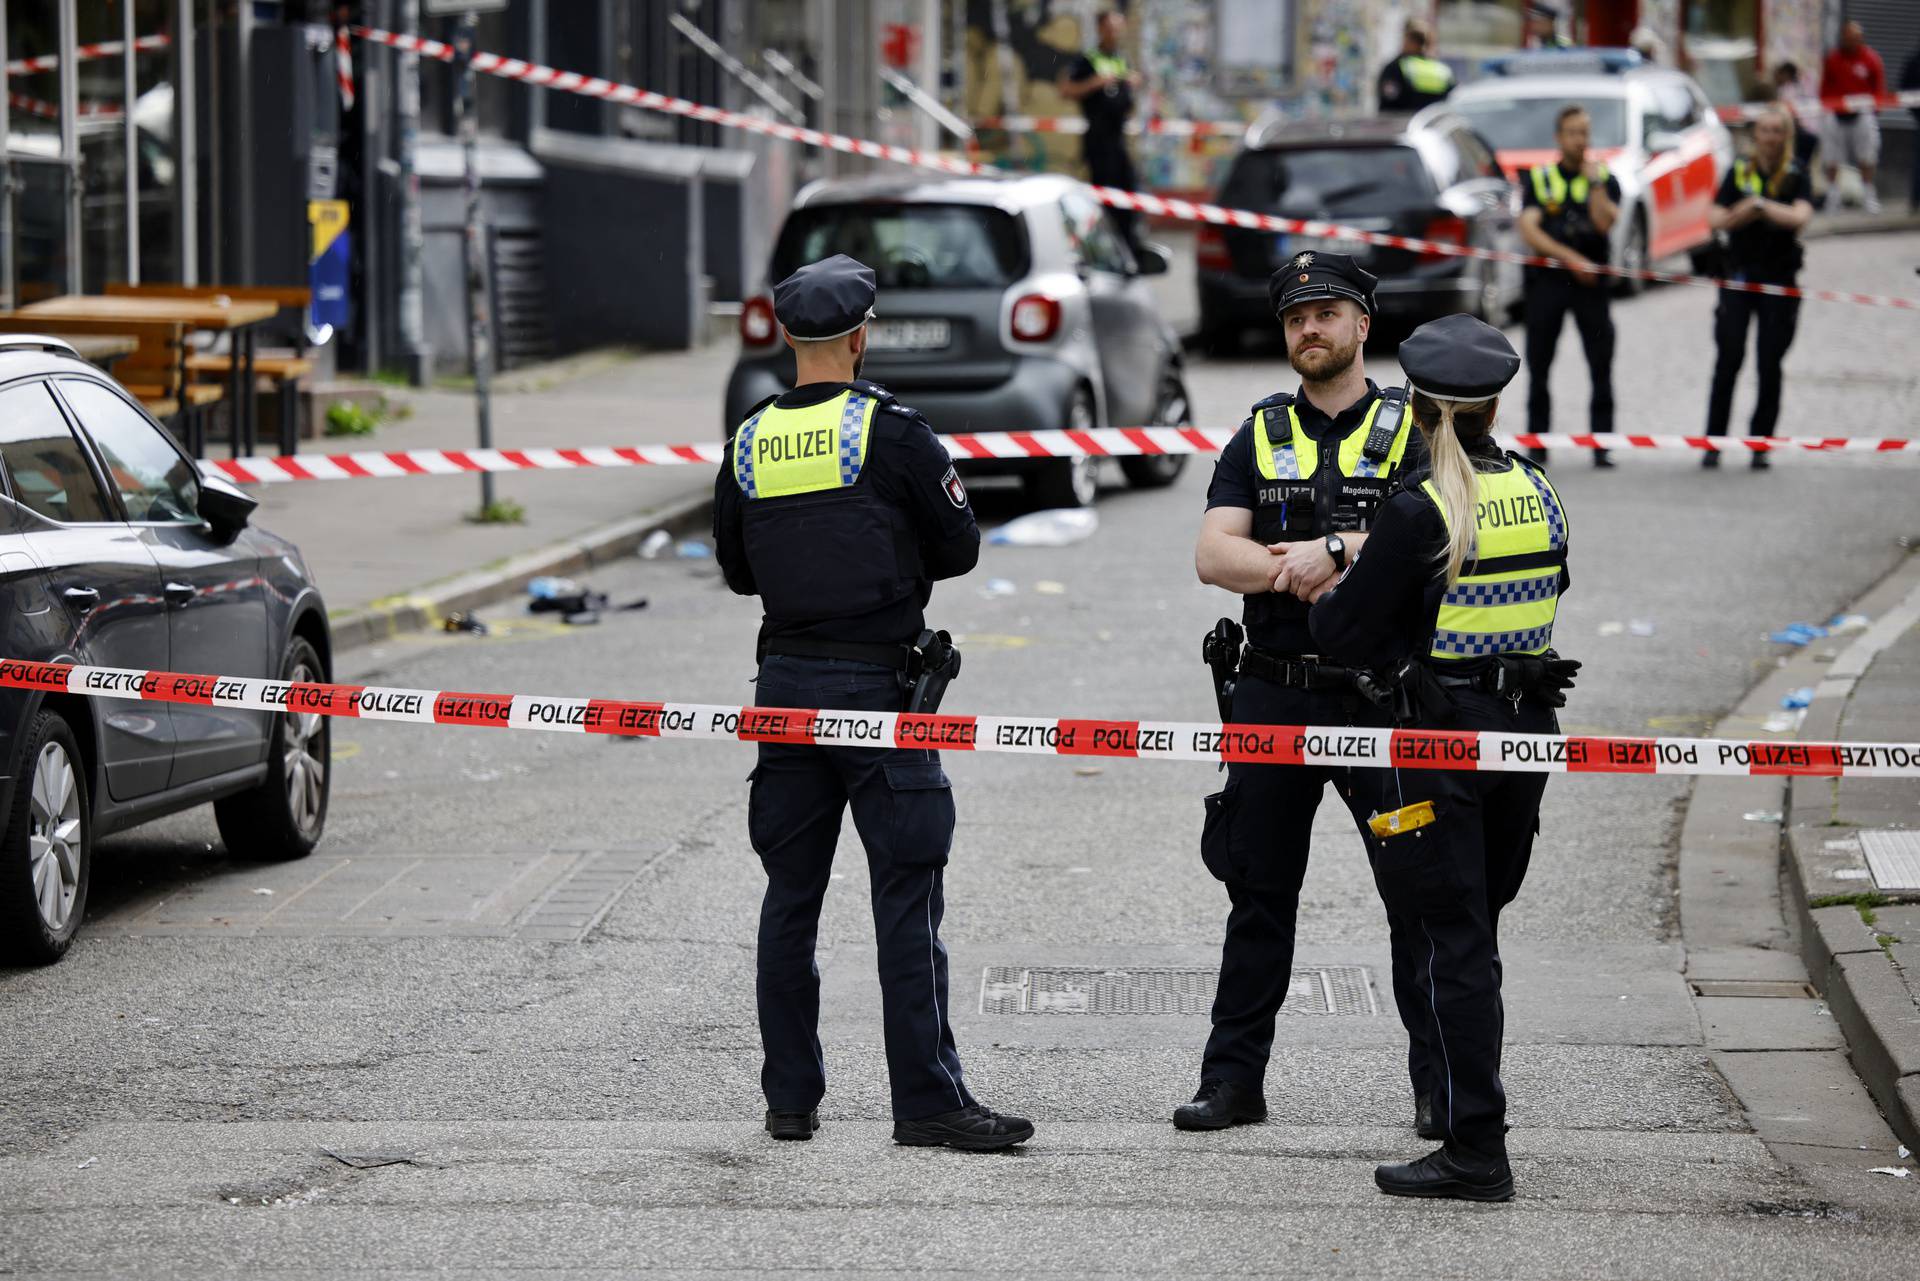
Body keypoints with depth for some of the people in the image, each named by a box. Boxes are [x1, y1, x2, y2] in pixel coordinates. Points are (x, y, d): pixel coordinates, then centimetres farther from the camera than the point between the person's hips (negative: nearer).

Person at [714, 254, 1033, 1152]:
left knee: (790, 893, 10)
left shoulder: (749, 442, 5)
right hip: (877, 687, -5)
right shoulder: (891, 431, -9)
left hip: (785, 683, 5)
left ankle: (789, 1096, 13)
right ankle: (926, 1100, -5)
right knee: (906, 894, -3)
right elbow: (959, 548, -2)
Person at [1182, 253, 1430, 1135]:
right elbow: (1212, 555, -2)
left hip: (1380, 696, -2)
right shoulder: (1260, 437, 11)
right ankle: (1233, 1079, 12)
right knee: (1259, 894, 7)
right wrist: (1304, 570, -17)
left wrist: (1332, 549, -22)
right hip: (1274, 693, 3)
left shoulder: (1410, 432, 3)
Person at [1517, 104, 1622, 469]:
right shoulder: (1539, 180, 9)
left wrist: (1595, 181, -11)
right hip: (1547, 280, 0)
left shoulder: (1605, 180, 9)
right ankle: (1537, 446, 9)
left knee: (1601, 368, -5)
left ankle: (1602, 446, -2)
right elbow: (1529, 230, -4)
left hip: (1592, 281, 0)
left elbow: (1605, 223, -9)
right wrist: (1571, 259, -13)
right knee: (1538, 369, 3)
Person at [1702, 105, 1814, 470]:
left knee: (1770, 365, 0)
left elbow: (1800, 216, -16)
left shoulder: (1796, 176, 1)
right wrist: (1744, 213, -16)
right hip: (1739, 273, 1)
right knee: (1728, 361, -4)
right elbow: (1715, 219, 0)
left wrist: (1761, 205, -22)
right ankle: (1713, 443, 0)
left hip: (1780, 277, -1)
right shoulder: (1739, 172, 6)